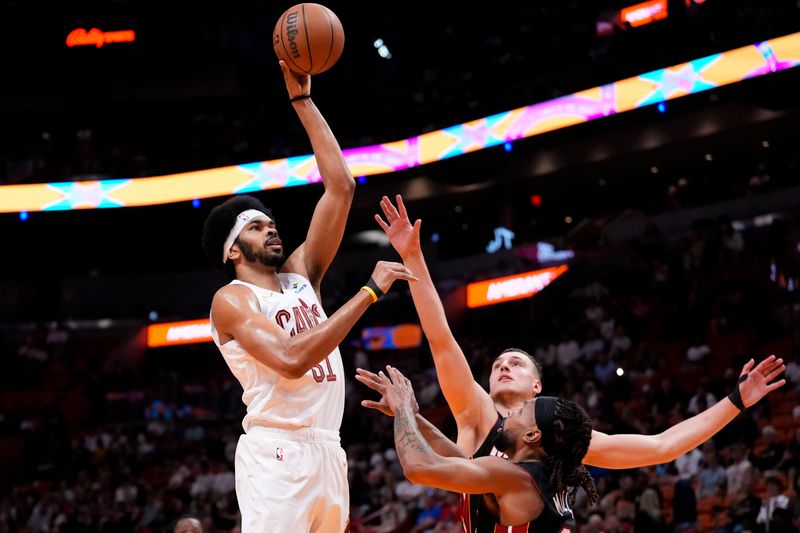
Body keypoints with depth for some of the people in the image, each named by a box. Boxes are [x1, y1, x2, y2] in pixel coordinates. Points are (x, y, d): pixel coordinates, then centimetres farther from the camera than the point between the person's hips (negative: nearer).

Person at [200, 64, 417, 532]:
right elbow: (292, 359, -19)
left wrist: (302, 99, 11)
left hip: (327, 452, 7)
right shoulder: (231, 300, -2)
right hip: (276, 455, -7)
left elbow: (341, 186, 14)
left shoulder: (301, 274, 18)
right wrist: (369, 292, -16)